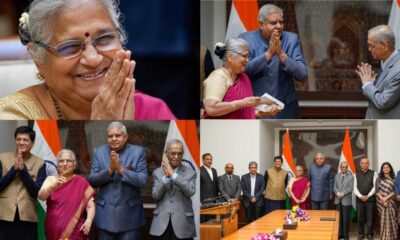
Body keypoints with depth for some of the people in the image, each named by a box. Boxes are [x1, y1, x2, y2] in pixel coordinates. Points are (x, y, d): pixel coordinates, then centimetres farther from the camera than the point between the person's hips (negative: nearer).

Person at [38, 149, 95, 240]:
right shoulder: (51, 179, 8)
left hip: (75, 232, -2)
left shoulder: (81, 182, 3)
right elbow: (41, 196, -8)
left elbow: (90, 206, -2)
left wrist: (89, 220, -20)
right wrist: (54, 185, -26)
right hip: (54, 231, 2)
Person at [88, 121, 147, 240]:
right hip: (105, 214, 2)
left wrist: (121, 169, -20)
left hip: (130, 214, -2)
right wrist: (109, 169, -16)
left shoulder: (138, 152, -3)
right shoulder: (98, 152, 5)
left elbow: (142, 181, -10)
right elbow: (92, 181, -1)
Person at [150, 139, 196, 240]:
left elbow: (190, 192, -13)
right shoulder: (157, 172, 8)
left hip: (183, 222, -1)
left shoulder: (190, 172, 3)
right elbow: (155, 195, -2)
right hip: (161, 222, 1)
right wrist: (166, 176, -15)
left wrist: (173, 174, -17)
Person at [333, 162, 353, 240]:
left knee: (346, 218, -1)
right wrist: (338, 193, -12)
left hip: (346, 200, -3)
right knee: (339, 217, 5)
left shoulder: (350, 177, 2)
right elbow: (335, 187, 6)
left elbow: (350, 188, -7)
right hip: (338, 200, 3)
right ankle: (339, 234, 13)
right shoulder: (337, 176, 12)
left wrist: (343, 193, -16)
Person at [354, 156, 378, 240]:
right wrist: (360, 196, -11)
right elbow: (355, 187, 3)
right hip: (359, 199, 2)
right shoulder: (356, 174, 8)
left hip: (370, 199, -1)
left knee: (370, 217, 1)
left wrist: (368, 196, -10)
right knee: (360, 217, 4)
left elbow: (375, 186, -2)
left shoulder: (373, 173, 4)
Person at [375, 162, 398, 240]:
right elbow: (377, 190, -2)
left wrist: (386, 198, -13)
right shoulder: (379, 178, 5)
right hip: (381, 202, -1)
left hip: (391, 202, 1)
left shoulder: (393, 179, 6)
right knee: (384, 219, -1)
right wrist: (382, 200, -14)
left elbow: (395, 191, -1)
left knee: (391, 219, 0)